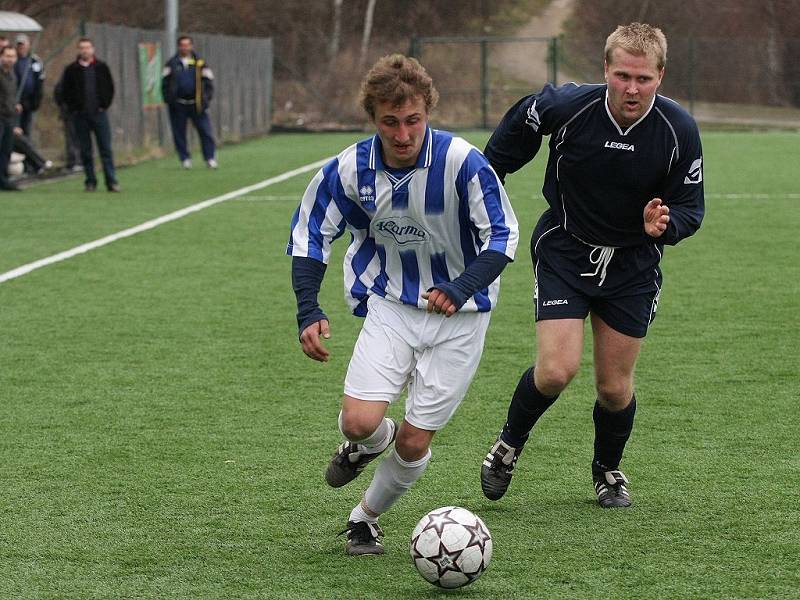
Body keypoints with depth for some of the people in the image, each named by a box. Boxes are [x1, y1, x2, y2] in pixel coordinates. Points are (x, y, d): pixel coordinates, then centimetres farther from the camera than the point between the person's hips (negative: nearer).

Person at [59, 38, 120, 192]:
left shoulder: (101, 67, 6)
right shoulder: (71, 70, 4)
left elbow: (109, 87, 10)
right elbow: (65, 91, 6)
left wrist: (104, 105, 0)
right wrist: (73, 108, -3)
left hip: (99, 114, 0)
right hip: (80, 116, 0)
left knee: (106, 149, -3)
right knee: (85, 150, 3)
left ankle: (111, 181, -4)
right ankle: (90, 181, 8)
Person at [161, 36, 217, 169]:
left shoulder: (200, 63, 5)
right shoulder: (171, 64, 6)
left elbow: (208, 82, 6)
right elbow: (165, 83, 8)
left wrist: (206, 99, -4)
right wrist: (168, 99, -4)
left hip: (196, 104, -1)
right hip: (178, 106, 1)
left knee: (205, 132, -6)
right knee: (179, 134, 3)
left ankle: (210, 158, -2)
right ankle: (185, 159, 12)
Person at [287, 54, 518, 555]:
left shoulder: (462, 162, -22)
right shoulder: (350, 168, -13)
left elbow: (502, 236, -15)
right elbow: (310, 234, 0)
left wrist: (461, 288, -32)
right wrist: (308, 312, -13)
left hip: (459, 313, -2)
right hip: (390, 305, 2)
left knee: (414, 442, -1)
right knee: (359, 420, -16)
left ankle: (366, 517, 28)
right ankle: (369, 442, 23)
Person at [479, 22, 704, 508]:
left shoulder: (679, 131, -17)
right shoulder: (567, 106, -21)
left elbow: (690, 208, -7)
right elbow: (517, 124, 2)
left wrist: (663, 224, -29)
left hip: (633, 263, 2)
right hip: (565, 250, -2)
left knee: (615, 387, 5)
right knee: (557, 371, -16)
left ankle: (608, 470, 35)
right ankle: (509, 446, 14)